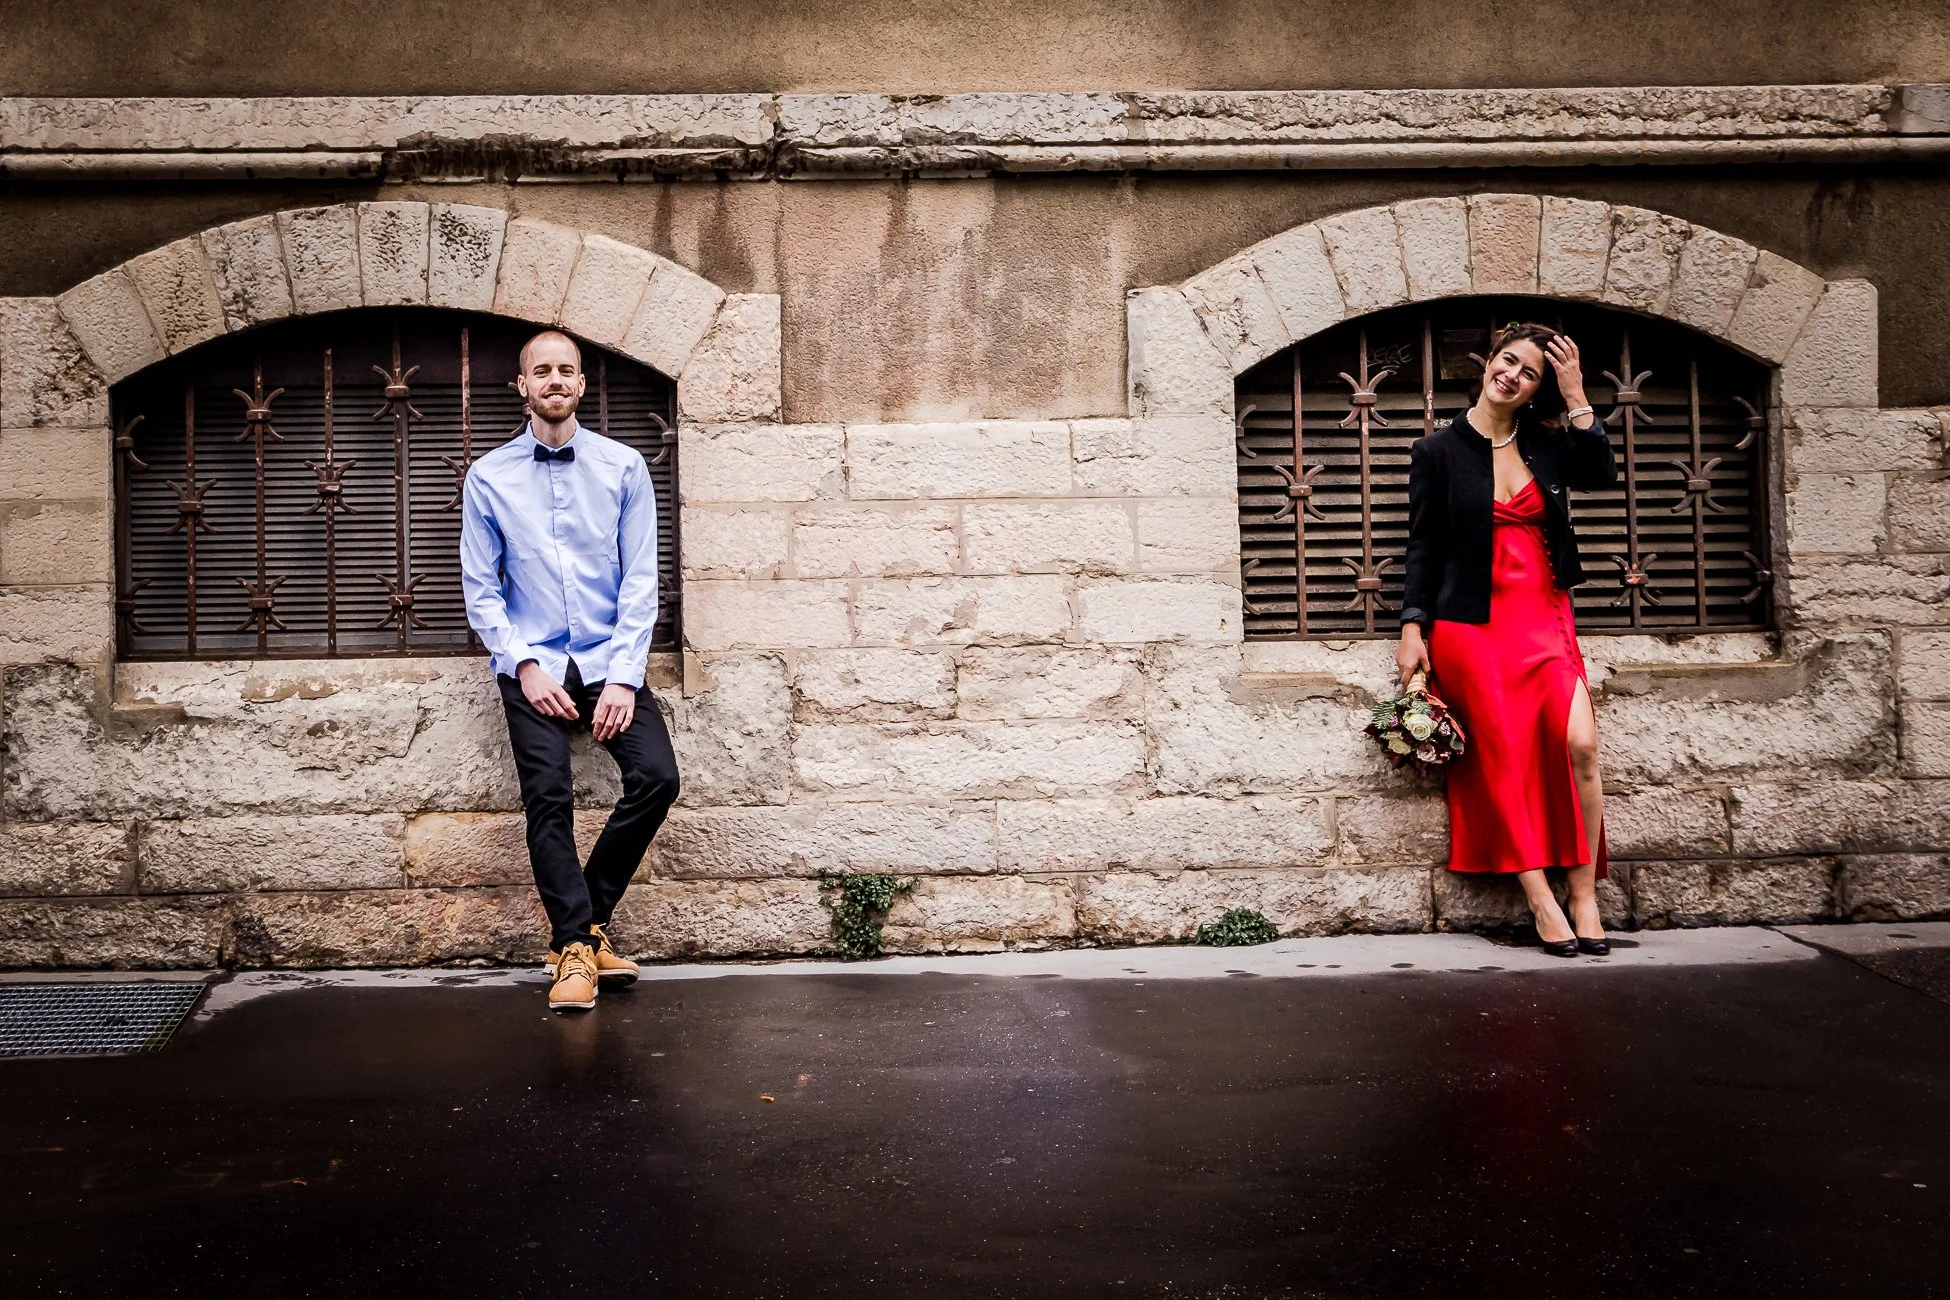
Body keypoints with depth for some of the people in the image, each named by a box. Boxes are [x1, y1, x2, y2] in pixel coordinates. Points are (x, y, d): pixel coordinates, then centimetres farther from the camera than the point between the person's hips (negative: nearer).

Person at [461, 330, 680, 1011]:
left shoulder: (623, 468, 3)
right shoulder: (489, 477, 4)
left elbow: (639, 580, 0)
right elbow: (480, 588, 4)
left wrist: (624, 676, -10)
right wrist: (523, 665, -10)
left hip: (608, 660, 1)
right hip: (533, 666, -1)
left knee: (657, 777, -17)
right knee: (548, 797, -16)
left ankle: (585, 920, 3)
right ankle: (576, 946, -5)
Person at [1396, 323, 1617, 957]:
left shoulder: (1545, 443, 13)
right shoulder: (1439, 450, 5)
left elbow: (1601, 473, -3)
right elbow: (1422, 545, 4)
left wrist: (1576, 397, -2)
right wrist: (1412, 627, -3)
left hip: (1545, 619, 2)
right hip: (1473, 624, -2)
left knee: (1580, 745, -14)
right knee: (1503, 759, -7)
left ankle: (1585, 897, -5)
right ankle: (1541, 903, -2)